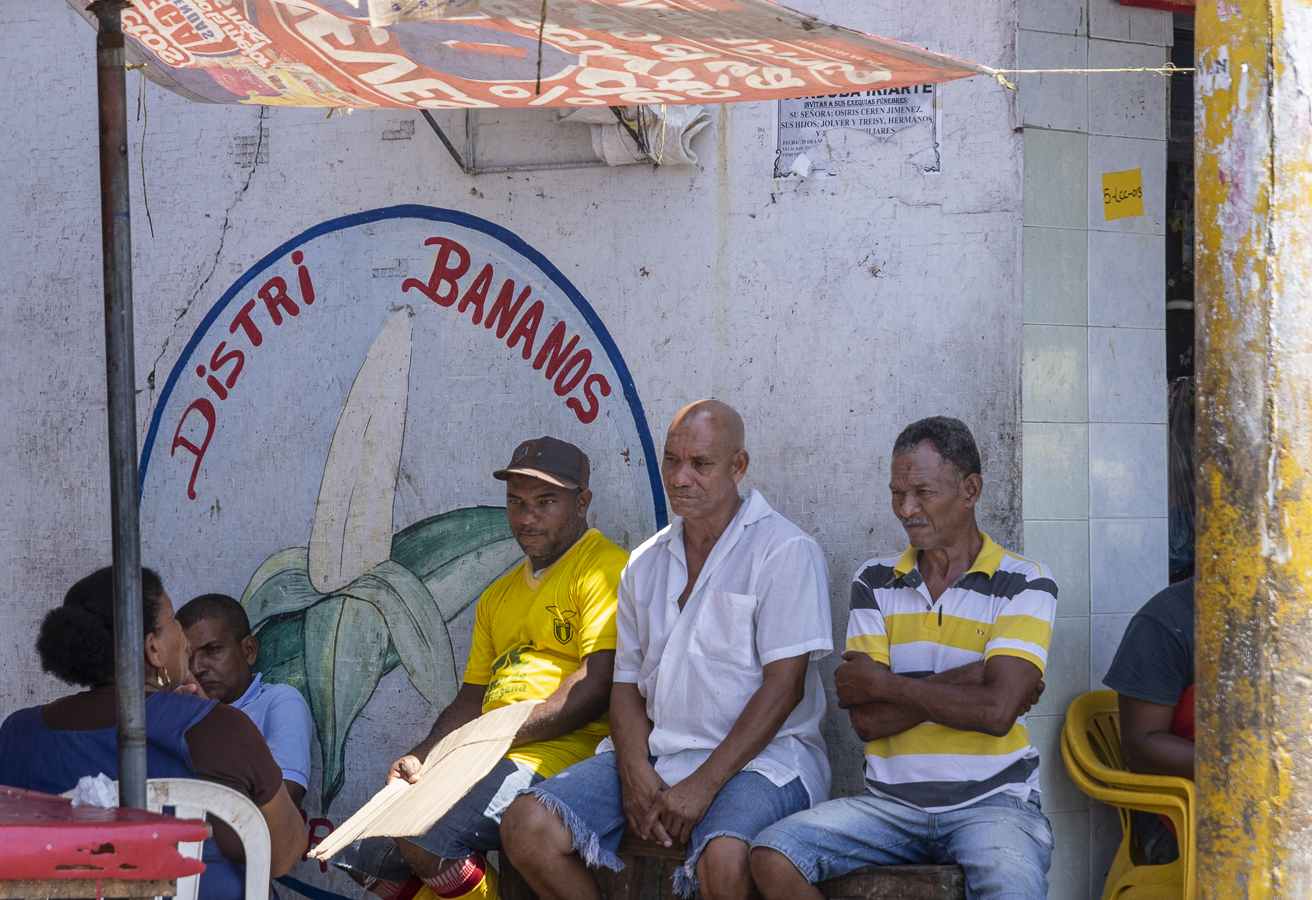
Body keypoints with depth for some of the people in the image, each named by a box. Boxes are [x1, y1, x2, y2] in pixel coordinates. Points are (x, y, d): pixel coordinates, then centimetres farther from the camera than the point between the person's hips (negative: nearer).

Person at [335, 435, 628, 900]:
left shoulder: (604, 568, -4)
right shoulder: (499, 596, 25)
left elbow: (597, 686, -15)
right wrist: (421, 757, 5)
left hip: (554, 756, -9)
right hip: (485, 761, 9)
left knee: (422, 839, -28)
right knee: (360, 853, 0)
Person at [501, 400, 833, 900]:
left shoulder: (786, 552, -4)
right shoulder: (645, 565, 17)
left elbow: (784, 684, -11)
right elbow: (627, 683, 14)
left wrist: (703, 784, -18)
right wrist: (635, 770, -8)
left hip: (758, 759, -6)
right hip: (654, 753, 6)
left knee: (724, 858, -38)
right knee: (526, 828, -15)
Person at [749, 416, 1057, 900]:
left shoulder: (1025, 585, -1)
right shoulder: (875, 583, 10)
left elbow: (996, 712, -16)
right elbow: (866, 719, -1)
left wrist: (879, 684, -6)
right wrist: (968, 678, -10)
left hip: (991, 801, -4)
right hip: (891, 802, 4)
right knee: (772, 856, -22)